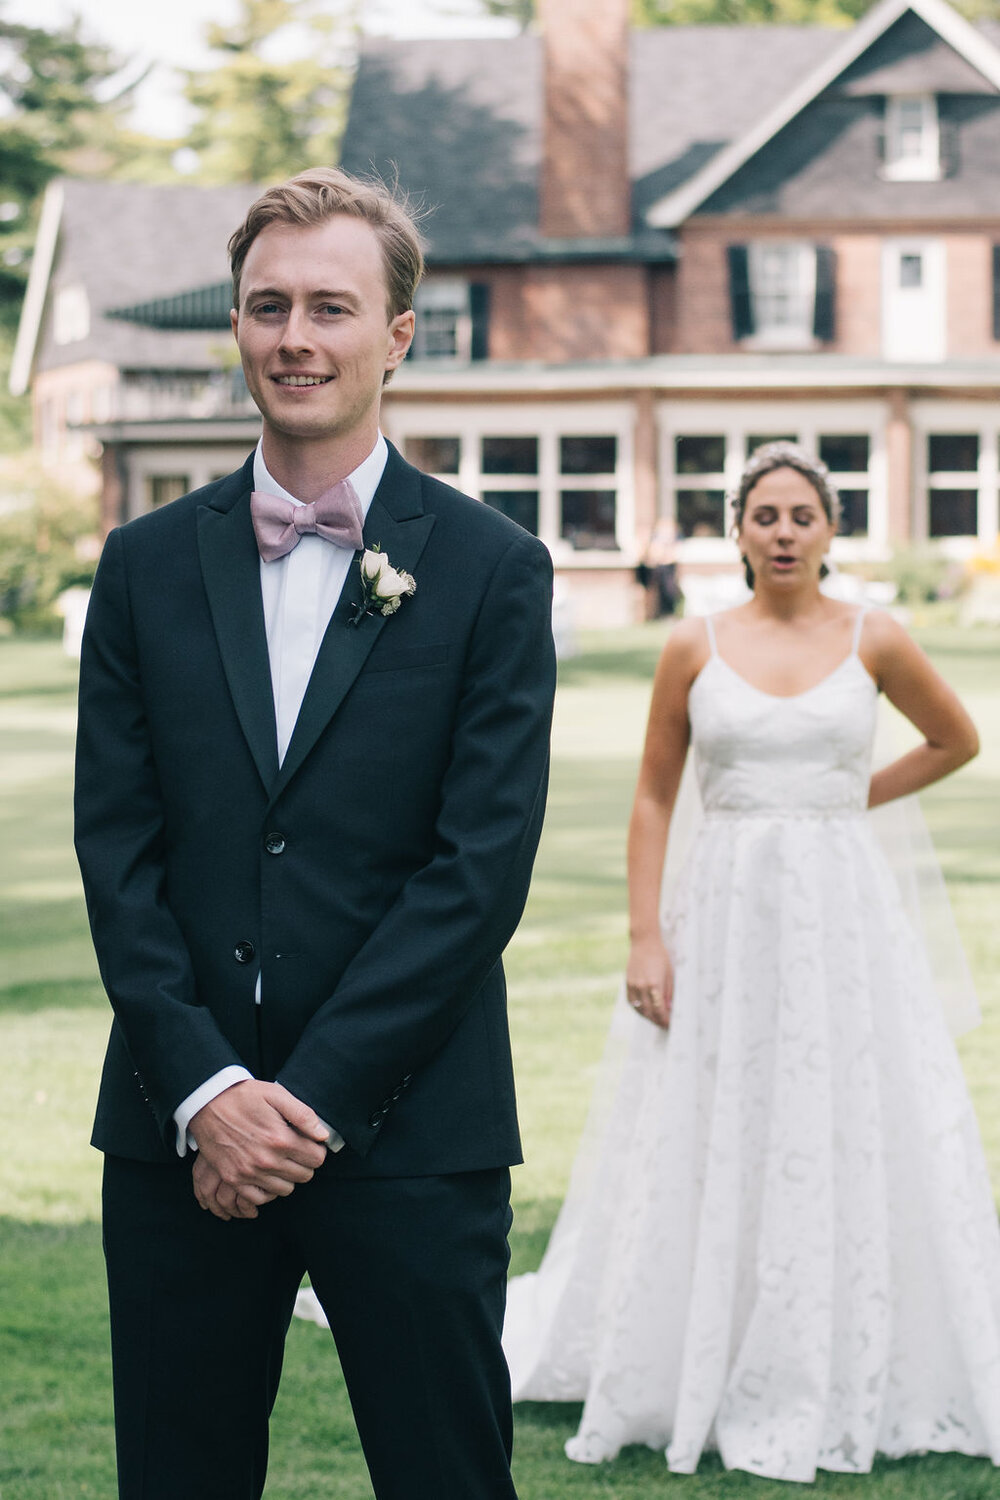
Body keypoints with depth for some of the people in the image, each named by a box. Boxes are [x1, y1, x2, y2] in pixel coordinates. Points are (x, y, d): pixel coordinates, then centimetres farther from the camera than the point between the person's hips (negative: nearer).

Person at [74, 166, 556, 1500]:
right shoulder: (149, 566, 8)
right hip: (180, 1135, 3)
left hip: (408, 1130, -2)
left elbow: (483, 865, -7)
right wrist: (206, 1089, -8)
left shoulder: (493, 572, 0)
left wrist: (313, 1096, -12)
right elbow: (117, 849, 3)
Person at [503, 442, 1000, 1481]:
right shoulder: (695, 647, 2)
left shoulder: (873, 642, 2)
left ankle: (843, 1383, 14)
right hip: (725, 912, 0)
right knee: (706, 1149, 3)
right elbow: (653, 798, 4)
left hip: (843, 913, 0)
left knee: (848, 1141, 1)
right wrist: (644, 936, -4)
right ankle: (703, 1376, 16)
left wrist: (850, 798, 8)